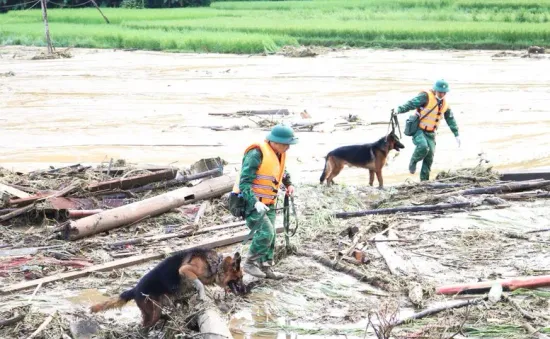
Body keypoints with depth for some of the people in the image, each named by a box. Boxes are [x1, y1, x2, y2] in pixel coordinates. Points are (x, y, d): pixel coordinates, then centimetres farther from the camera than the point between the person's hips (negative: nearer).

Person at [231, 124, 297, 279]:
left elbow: (282, 171, 30)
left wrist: (289, 184, 15)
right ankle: (249, 263, -2)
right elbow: (245, 182, -25)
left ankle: (266, 267, 20)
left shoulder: (279, 154, 5)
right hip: (251, 202, -9)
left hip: (268, 203, 9)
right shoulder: (257, 154, -22)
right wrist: (255, 202, -34)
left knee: (270, 235, 9)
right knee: (265, 233, -18)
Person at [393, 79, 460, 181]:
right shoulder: (426, 96, -15)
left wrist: (456, 134, 22)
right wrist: (399, 109, -46)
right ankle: (413, 162, 0)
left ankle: (424, 180, 9)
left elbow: (450, 119, 19)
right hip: (418, 130, -6)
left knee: (430, 156, -2)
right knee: (423, 147, -30)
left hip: (430, 133, 6)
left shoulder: (444, 103, 7)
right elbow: (411, 104, -27)